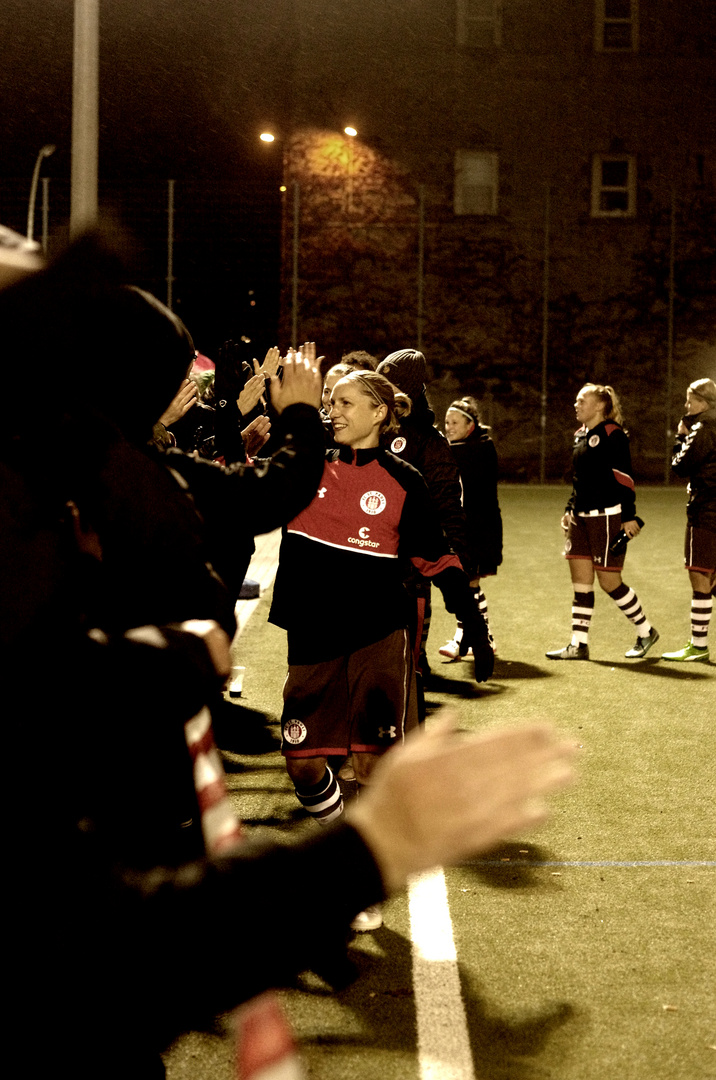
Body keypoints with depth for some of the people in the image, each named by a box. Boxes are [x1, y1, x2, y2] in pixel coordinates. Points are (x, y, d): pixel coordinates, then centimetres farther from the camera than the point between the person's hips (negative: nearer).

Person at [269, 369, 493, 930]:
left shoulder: (402, 482, -1)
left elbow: (439, 559, 4)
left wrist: (475, 626, 3)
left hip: (379, 640, -3)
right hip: (314, 642, 3)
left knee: (372, 764, -2)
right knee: (303, 761, 2)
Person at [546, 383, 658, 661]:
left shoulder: (612, 434, -11)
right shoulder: (581, 435, 15)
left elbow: (624, 477, -13)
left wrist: (629, 516, -16)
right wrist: (570, 509, 15)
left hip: (607, 516, -8)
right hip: (582, 517, 8)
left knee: (609, 581, -3)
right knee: (581, 581, 5)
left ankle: (646, 632, 15)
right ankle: (578, 645, 8)